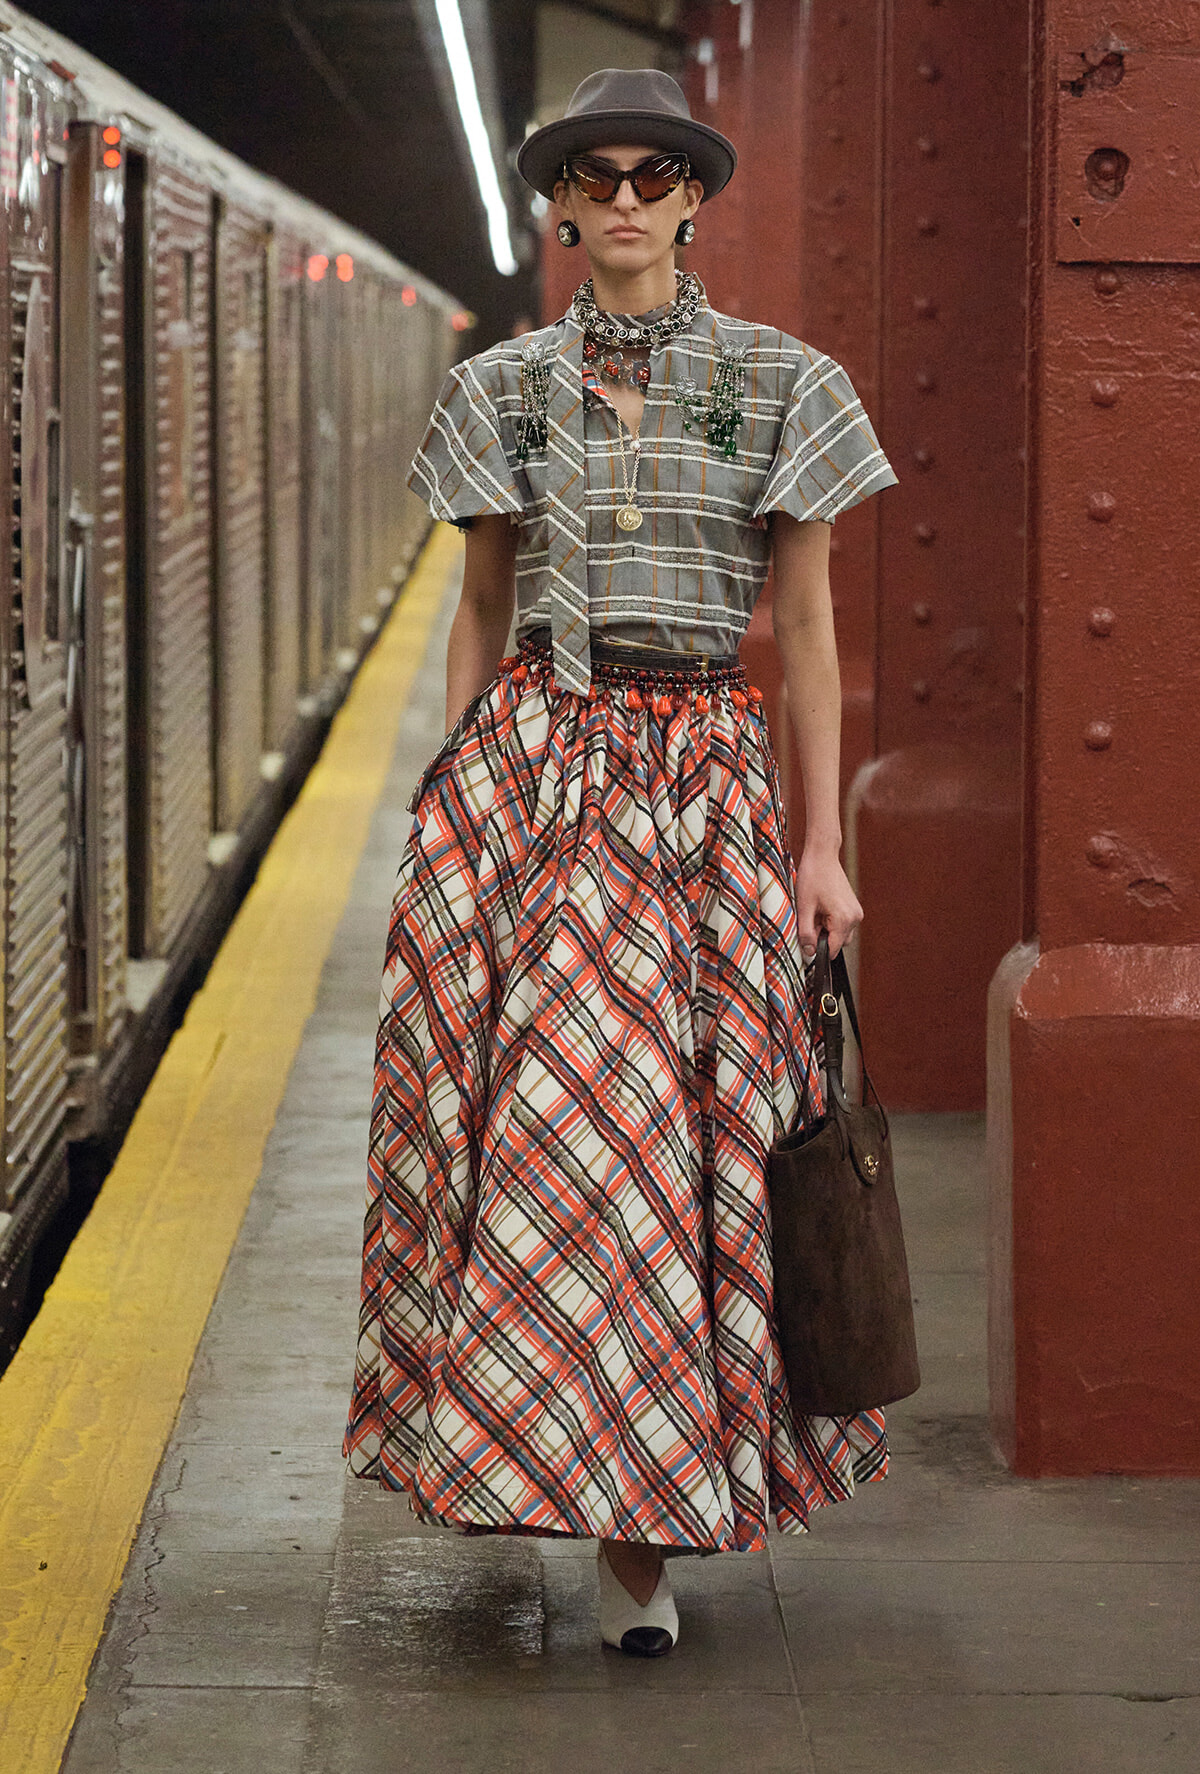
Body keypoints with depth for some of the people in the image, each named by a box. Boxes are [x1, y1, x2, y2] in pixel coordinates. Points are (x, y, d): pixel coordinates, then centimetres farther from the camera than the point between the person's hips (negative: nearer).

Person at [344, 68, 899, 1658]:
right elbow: (481, 611, 13)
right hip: (533, 771, 1)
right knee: (538, 1124, -4)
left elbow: (810, 629, 4)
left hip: (706, 780, -1)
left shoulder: (783, 386, 4)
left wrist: (823, 843, 0)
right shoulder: (504, 391, 8)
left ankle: (642, 1523, 9)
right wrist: (448, 808, 8)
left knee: (693, 1137, -2)